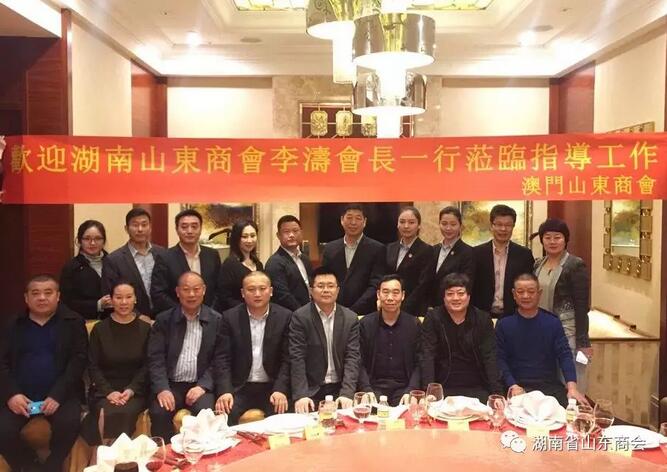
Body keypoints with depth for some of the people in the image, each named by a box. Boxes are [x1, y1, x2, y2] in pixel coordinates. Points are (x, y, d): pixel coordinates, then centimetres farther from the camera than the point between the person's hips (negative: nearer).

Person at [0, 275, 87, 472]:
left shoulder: (73, 322, 3)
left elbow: (78, 360, -4)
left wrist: (57, 395, -15)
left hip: (60, 394, -2)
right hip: (20, 396, 2)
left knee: (68, 424, -29)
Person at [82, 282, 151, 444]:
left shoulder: (145, 328, 5)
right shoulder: (99, 329, 6)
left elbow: (147, 365, 3)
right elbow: (93, 366, 3)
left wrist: (131, 390, -12)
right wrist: (109, 391, -12)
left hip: (135, 390, 0)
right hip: (104, 390, 0)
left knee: (126, 413, -31)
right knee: (111, 414, -30)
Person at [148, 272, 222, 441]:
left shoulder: (217, 320, 5)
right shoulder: (163, 320, 7)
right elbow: (155, 358, 1)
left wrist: (203, 386, -13)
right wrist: (162, 388, -14)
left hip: (201, 385, -1)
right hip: (170, 384, 1)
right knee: (159, 413, -27)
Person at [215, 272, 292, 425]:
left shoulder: (285, 317, 0)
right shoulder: (230, 317, 1)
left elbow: (287, 358, -1)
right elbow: (223, 358, -2)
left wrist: (280, 389, -15)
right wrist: (225, 391, -15)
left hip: (272, 387, 0)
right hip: (239, 388, 0)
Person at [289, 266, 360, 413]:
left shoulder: (350, 318, 3)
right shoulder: (300, 317, -4)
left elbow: (352, 357, -2)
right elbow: (297, 358, -9)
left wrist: (347, 393, -15)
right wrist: (300, 395, -20)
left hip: (340, 390, 2)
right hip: (311, 390, -2)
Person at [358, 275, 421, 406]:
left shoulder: (414, 324, 6)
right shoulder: (365, 324, 5)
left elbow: (418, 364, 4)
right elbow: (360, 364, 3)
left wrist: (410, 392, -10)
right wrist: (367, 390, -13)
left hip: (404, 387, 0)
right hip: (374, 386, 0)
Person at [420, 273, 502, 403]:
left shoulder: (483, 319, 2)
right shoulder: (432, 318, -2)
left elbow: (490, 358, -3)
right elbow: (428, 357, -8)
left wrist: (497, 393, -15)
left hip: (476, 388, 1)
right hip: (443, 388, -1)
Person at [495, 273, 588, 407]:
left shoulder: (553, 323, 7)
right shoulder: (503, 325, 4)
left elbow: (565, 356, -1)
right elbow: (500, 360, 0)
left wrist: (572, 387, -17)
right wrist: (512, 386, -16)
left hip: (550, 386, 2)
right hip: (519, 387, -2)